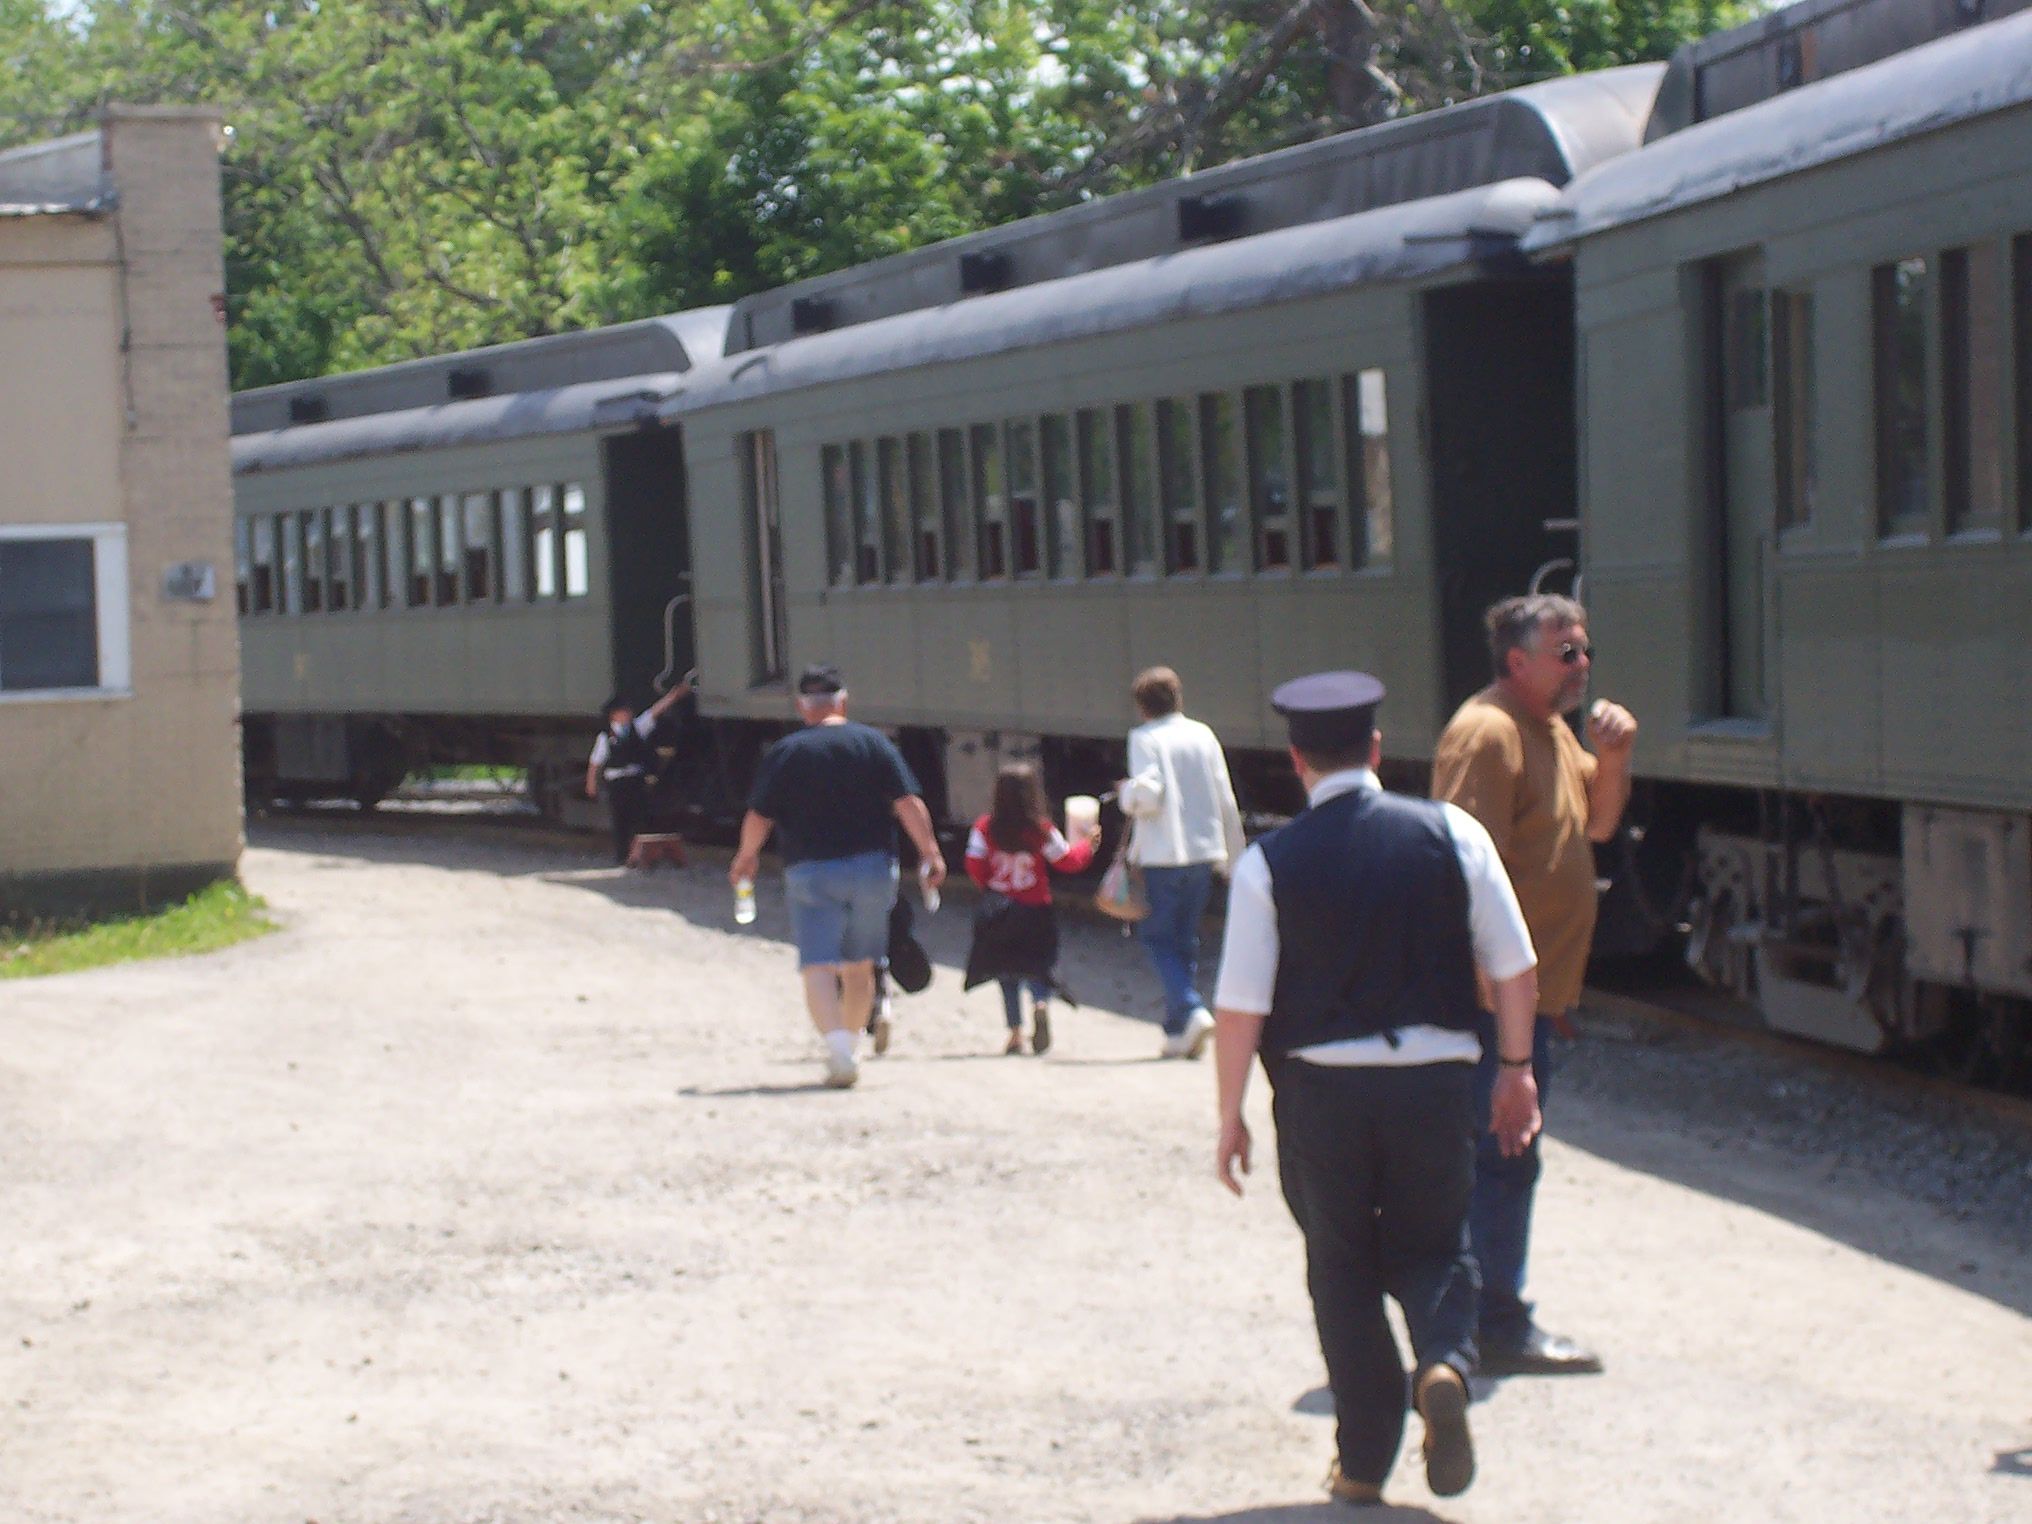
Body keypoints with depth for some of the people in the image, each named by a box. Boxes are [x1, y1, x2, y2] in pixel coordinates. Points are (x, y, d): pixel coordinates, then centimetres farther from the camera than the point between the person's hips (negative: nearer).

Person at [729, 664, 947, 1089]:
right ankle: (850, 1048, 23)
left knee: (818, 966, -7)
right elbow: (908, 804, -6)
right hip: (871, 868, 2)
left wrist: (746, 856, 17)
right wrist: (931, 852, -1)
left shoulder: (785, 753, 0)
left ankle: (836, 1043, -27)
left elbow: (758, 817, 0)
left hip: (810, 870, -2)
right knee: (860, 966, 16)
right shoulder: (873, 743, 2)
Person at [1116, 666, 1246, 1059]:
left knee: (1157, 936, 4)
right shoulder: (1202, 735, 7)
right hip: (1204, 850, 5)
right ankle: (1178, 1030, 14)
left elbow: (1148, 793, -19)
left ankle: (1190, 1009, -17)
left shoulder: (1145, 739, -7)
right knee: (1185, 938, 14)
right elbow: (1226, 798, 9)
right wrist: (1233, 854, 18)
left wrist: (1126, 794, 4)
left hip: (1162, 854, -5)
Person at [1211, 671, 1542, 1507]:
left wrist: (1231, 1117, 3)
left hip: (1321, 1091, -1)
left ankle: (1363, 1462, 16)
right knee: (1431, 1249, 19)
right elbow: (1515, 968, 0)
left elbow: (1240, 1006, -7)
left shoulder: (1270, 864, -6)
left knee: (1342, 1267, 14)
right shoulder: (1452, 834, -3)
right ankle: (1444, 1362, -12)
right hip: (1437, 1081, 1)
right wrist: (1517, 1070, 13)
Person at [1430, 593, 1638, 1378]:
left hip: (1536, 985, 10)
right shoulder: (1488, 733, -17)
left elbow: (1597, 823, 23)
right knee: (1503, 1152, -5)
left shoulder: (1552, 729, 15)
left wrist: (1613, 759, 3)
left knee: (1501, 1151, 15)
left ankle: (1489, 1313, 23)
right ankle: (1500, 1327, -1)